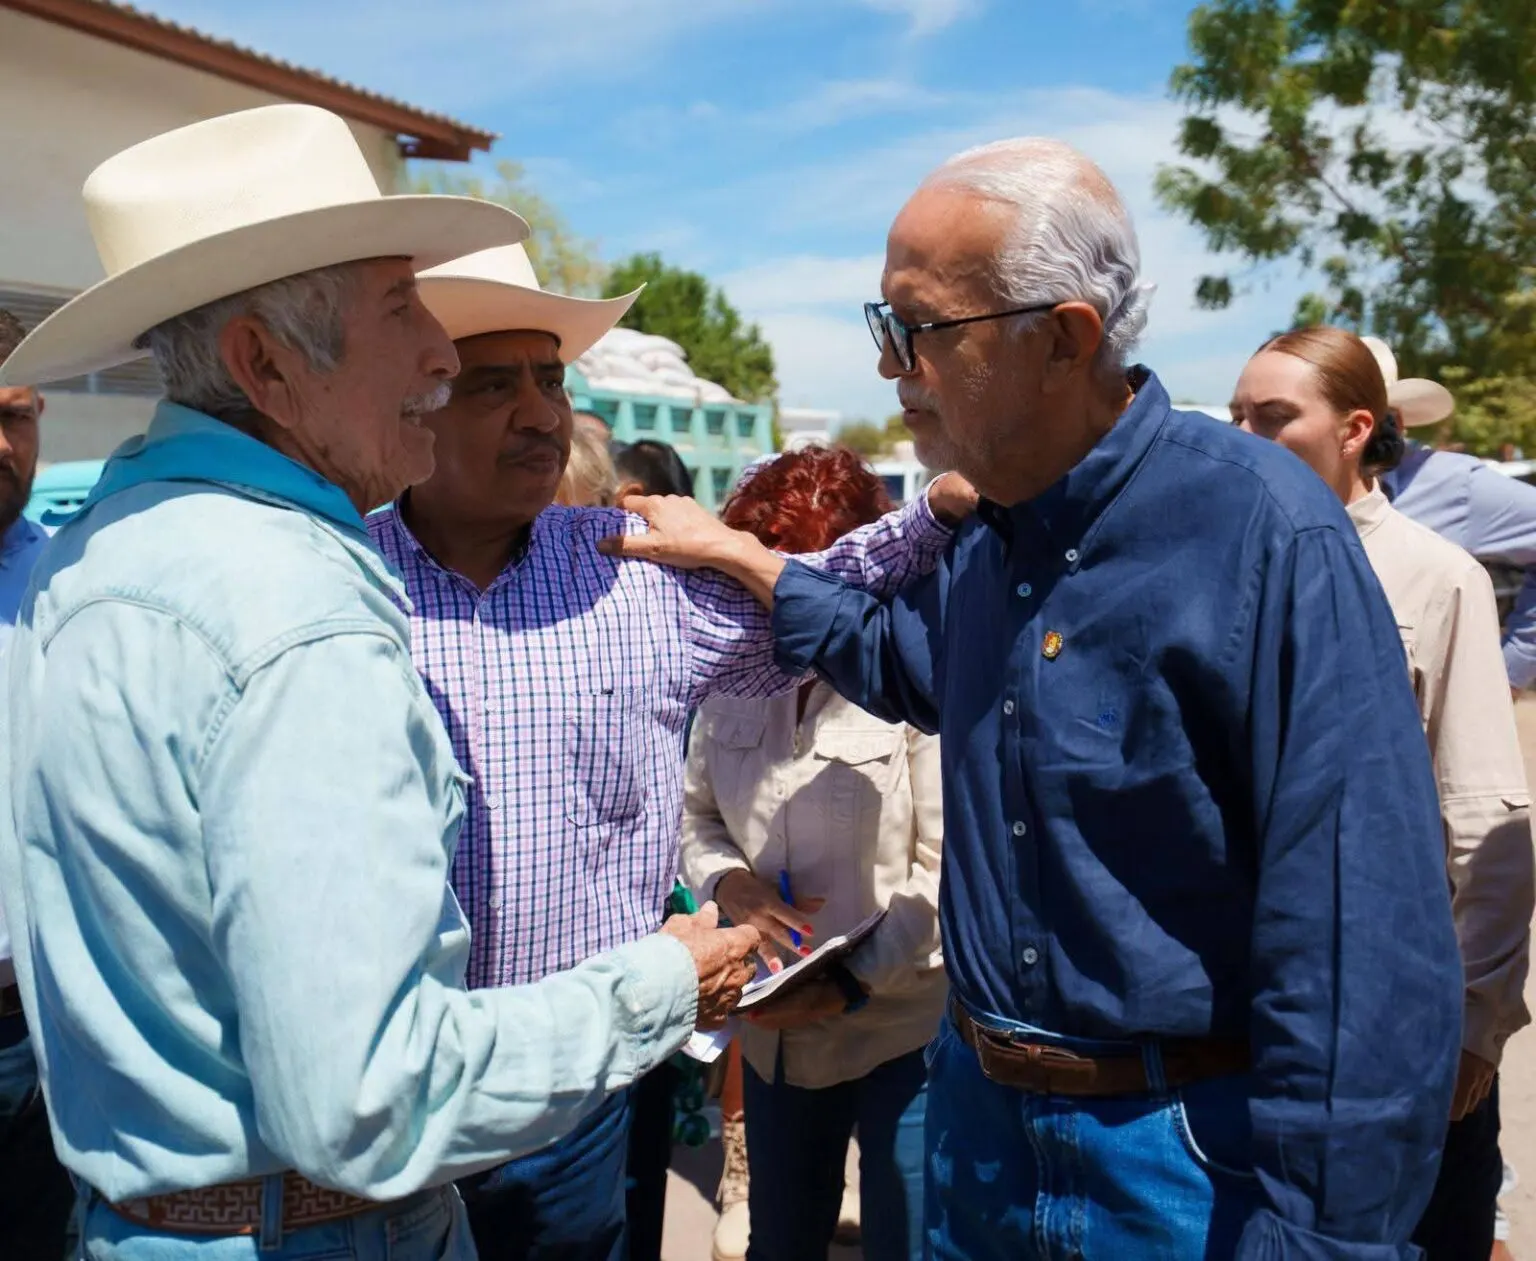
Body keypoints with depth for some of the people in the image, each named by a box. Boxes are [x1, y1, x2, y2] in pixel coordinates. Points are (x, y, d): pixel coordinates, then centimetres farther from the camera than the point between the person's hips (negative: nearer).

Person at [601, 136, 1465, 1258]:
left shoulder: (1267, 535, -23)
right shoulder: (986, 535, 1)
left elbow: (1368, 952, -24)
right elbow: (902, 660, 23)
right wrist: (739, 557, 18)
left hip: (1185, 1158, -6)